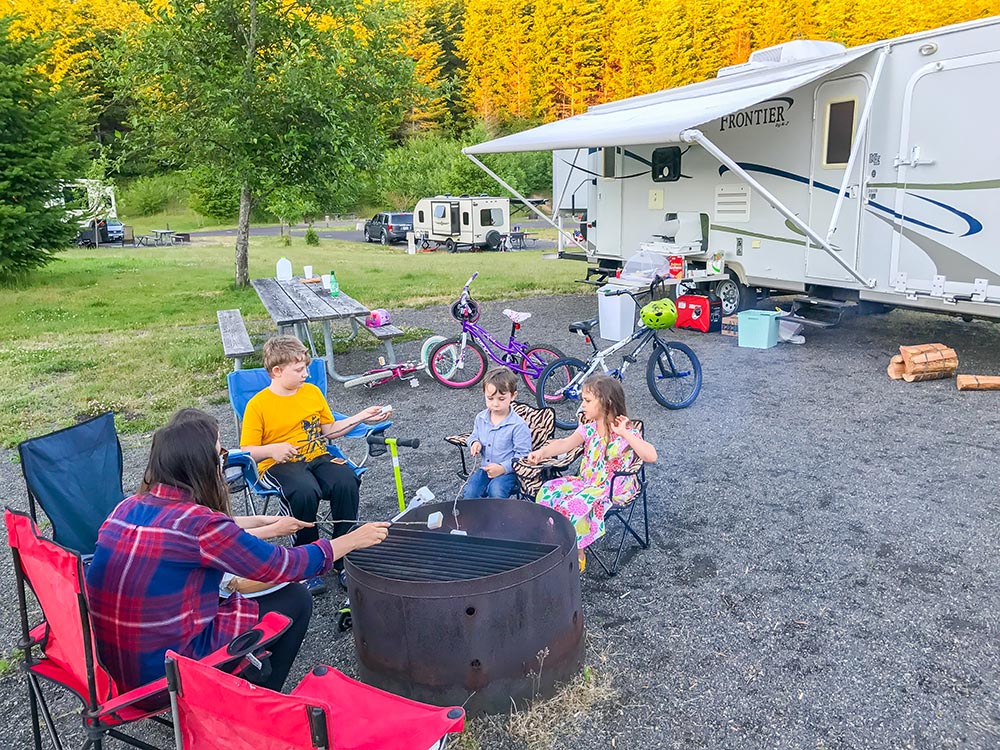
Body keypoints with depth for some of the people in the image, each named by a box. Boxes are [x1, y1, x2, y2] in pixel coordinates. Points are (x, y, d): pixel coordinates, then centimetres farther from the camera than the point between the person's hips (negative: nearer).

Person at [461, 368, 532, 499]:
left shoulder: (518, 425, -16)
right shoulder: (481, 418, 2)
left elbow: (522, 454, -13)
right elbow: (474, 436, 21)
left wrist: (502, 468, -22)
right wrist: (474, 443, -4)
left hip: (508, 471, -5)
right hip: (486, 468, 5)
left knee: (496, 491, -32)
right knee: (469, 491, -19)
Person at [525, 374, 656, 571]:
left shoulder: (626, 432, -15)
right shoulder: (589, 426, 3)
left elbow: (651, 456, -29)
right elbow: (566, 443, -8)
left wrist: (624, 433, -30)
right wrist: (542, 452, -25)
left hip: (612, 488, -7)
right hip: (586, 481, 7)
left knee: (572, 506, -27)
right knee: (548, 491, -9)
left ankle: (578, 554, -3)